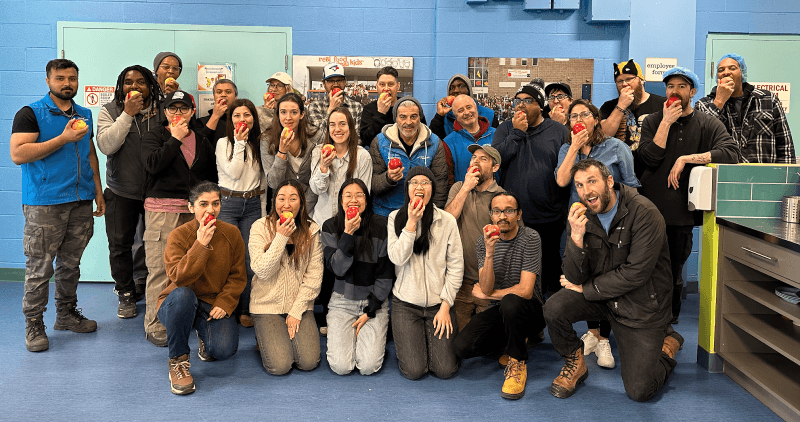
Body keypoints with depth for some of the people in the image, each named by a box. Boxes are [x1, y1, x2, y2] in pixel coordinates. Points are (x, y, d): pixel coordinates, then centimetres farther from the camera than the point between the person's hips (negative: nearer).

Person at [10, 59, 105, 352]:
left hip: (81, 202, 5)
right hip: (44, 204, -5)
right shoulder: (31, 114, -3)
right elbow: (18, 154, -14)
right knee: (40, 267, -3)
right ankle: (33, 325, 8)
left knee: (71, 263, 13)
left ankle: (67, 314, 25)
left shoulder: (84, 115, 15)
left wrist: (98, 191, 14)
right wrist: (63, 138, -16)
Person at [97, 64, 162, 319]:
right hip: (121, 191, 0)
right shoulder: (110, 111, 1)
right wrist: (127, 114, -18)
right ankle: (126, 295, 23)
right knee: (120, 244, 6)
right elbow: (106, 145, -16)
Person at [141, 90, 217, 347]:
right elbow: (152, 164, -13)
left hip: (193, 210, 4)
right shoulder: (154, 136, 6)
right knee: (161, 268, -6)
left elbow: (211, 171, 22)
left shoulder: (200, 139, 17)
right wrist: (175, 139, -9)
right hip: (161, 210, -4)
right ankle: (155, 326, 2)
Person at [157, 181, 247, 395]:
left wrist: (224, 303, -13)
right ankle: (178, 360, -17)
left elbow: (238, 276, 2)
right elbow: (179, 277, -24)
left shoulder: (232, 233, -1)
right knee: (182, 295, -39)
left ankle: (205, 338, 18)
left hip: (214, 305, 2)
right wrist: (201, 245, -30)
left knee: (225, 349, -24)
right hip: (178, 305, -2)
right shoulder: (178, 236, -11)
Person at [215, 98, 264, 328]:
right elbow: (234, 173, -11)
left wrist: (264, 204, 9)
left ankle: (245, 310, 11)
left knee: (250, 258, 0)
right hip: (228, 203, -3)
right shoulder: (223, 143, -1)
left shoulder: (259, 142, 9)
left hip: (252, 205, 3)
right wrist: (240, 143, -13)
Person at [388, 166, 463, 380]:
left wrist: (446, 305, -5)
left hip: (438, 302, 1)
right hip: (406, 302, 0)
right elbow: (397, 258, -13)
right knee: (414, 371, -9)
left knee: (445, 370, -6)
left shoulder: (447, 220, -3)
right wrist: (412, 222, -19)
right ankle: (409, 339, 24)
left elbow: (456, 266, -1)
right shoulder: (396, 218, -1)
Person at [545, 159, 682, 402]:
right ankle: (575, 364, 4)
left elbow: (635, 274, -22)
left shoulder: (644, 213, -20)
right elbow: (574, 278, -10)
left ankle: (667, 343, 24)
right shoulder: (580, 217, -5)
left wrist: (586, 289, -13)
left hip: (640, 304, -4)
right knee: (554, 308, -25)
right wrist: (576, 238, -28)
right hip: (601, 298, 4)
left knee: (639, 391, -7)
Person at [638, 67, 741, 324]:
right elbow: (649, 158, -8)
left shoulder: (707, 125, 4)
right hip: (651, 210, 0)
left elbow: (731, 153, -14)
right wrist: (667, 122, -11)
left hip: (683, 214, 0)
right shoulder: (653, 122, 8)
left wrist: (686, 159, -18)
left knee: (674, 271, 8)